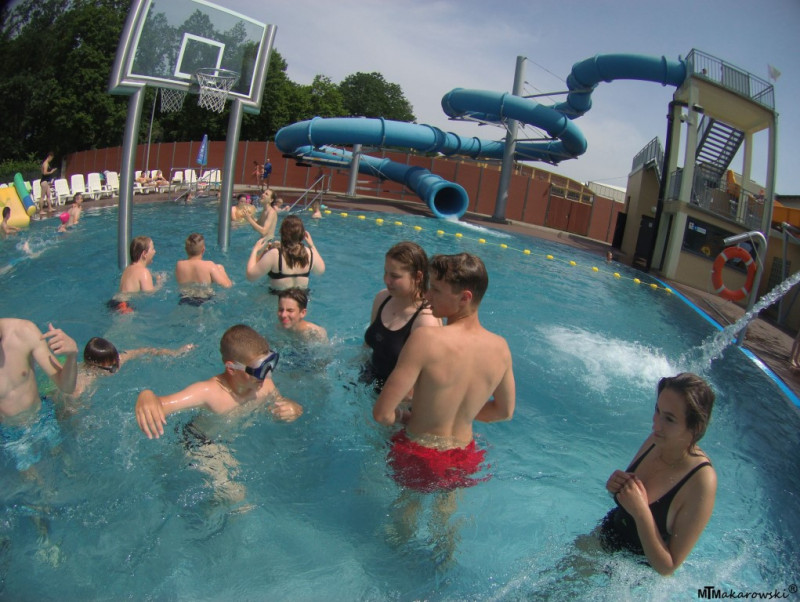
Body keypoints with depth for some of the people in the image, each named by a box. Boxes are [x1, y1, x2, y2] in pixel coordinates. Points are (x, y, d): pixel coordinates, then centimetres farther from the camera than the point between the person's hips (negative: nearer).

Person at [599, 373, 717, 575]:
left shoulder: (702, 481, -32)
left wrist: (641, 512, -38)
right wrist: (617, 486, -18)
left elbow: (667, 568, -26)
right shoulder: (655, 441, -15)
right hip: (608, 535, 5)